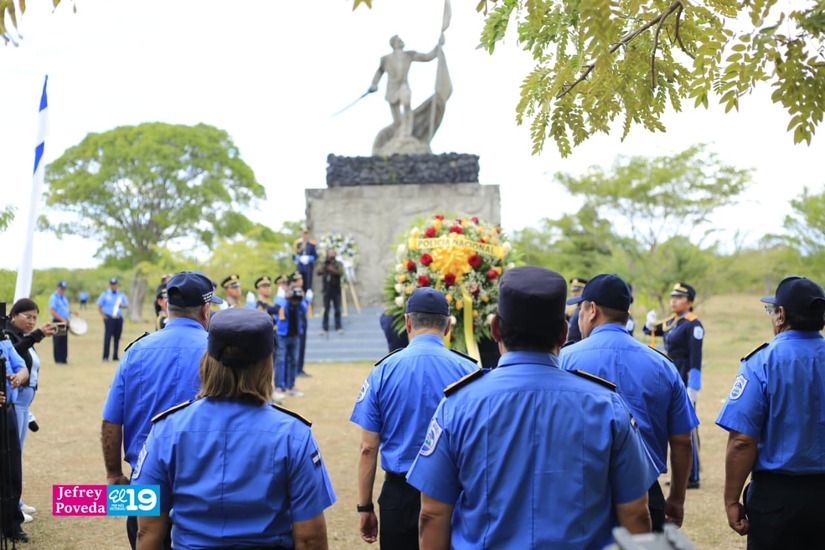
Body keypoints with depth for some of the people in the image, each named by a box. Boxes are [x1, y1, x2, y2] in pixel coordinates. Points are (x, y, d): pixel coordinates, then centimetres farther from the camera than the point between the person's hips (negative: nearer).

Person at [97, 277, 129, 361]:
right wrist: (104, 316, -10)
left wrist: (121, 305, -8)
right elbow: (99, 306, 3)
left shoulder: (121, 294, 14)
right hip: (109, 318, -4)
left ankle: (115, 356, 13)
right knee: (107, 337, -11)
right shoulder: (105, 294, 4)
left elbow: (126, 305, 15)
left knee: (117, 337, 6)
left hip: (119, 318, 4)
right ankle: (105, 357, -11)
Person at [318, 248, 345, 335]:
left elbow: (341, 272, -16)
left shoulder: (338, 264, 2)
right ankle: (325, 327, 7)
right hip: (327, 290, 1)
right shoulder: (325, 264, 6)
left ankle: (338, 326, 16)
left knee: (337, 309, 6)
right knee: (326, 309, 2)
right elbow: (319, 272, -6)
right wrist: (322, 268, -26)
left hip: (336, 290, -1)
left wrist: (333, 269, -31)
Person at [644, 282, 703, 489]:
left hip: (685, 381, -9)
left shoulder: (693, 324, -14)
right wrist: (650, 323, 0)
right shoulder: (672, 321, 11)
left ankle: (692, 477, 1)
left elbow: (696, 359, -19)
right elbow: (651, 330, 24)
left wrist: (693, 389, -22)